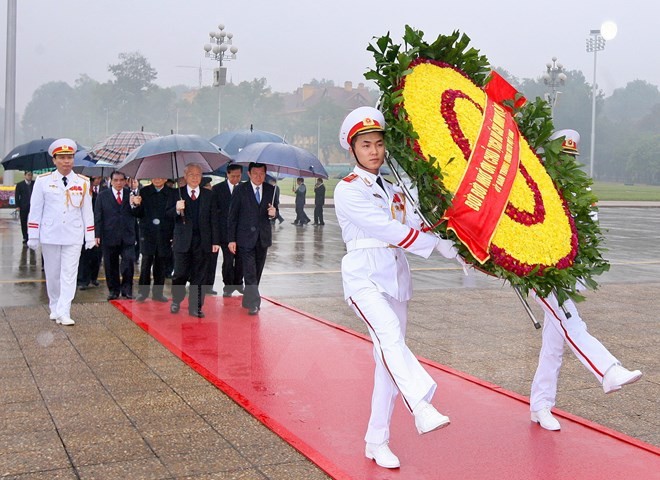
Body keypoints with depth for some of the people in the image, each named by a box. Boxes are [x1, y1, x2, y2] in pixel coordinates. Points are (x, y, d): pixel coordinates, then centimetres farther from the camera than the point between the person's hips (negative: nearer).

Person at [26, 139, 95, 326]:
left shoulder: (83, 183, 3)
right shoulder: (43, 181, -1)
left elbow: (87, 211, 6)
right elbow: (35, 210, 2)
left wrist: (90, 237, 4)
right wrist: (33, 236, 0)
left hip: (73, 236, 0)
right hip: (50, 236, 0)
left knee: (69, 275, -6)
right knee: (52, 274, 10)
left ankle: (63, 312, -7)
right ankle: (54, 308, 26)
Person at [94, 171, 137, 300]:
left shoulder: (130, 194, 6)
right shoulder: (103, 195, 5)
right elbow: (98, 216, 3)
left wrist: (134, 205, -16)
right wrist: (98, 235, -4)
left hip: (127, 236, 0)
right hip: (109, 236, 0)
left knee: (129, 262, -9)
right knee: (111, 265, 7)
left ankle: (127, 288, 6)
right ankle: (113, 290, 19)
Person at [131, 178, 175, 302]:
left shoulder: (172, 193, 1)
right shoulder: (144, 192, 3)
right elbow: (138, 214, 3)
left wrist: (174, 235, -5)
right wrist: (137, 205, -19)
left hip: (164, 235, 1)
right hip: (148, 234, 0)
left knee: (161, 265, 6)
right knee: (146, 264, -2)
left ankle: (158, 292, 16)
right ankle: (142, 292, 9)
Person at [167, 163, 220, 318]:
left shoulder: (208, 195, 8)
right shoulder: (177, 194, 3)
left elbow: (213, 219, 7)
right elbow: (168, 215, -2)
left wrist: (215, 241, 2)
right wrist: (177, 209, -24)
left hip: (203, 241, 1)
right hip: (183, 240, -1)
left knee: (199, 276, 5)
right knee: (180, 274, 2)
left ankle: (195, 307, 13)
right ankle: (176, 301, 26)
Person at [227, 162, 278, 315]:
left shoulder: (270, 189, 5)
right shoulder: (240, 190, -4)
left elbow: (275, 209, 15)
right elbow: (232, 216, -3)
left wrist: (273, 213, -12)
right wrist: (231, 239, -7)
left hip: (263, 237, 4)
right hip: (246, 237, -4)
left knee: (258, 271, 12)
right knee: (250, 272, -9)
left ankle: (249, 298, 27)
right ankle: (253, 303, -8)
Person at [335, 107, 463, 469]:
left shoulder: (392, 188, 17)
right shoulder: (348, 190, -5)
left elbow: (416, 225, 6)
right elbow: (390, 230, -14)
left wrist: (457, 247, -9)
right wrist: (439, 245, -16)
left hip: (396, 277, 6)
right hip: (365, 277, -6)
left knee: (389, 357, 4)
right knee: (390, 336, -32)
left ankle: (377, 443, 12)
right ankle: (422, 408, -48)